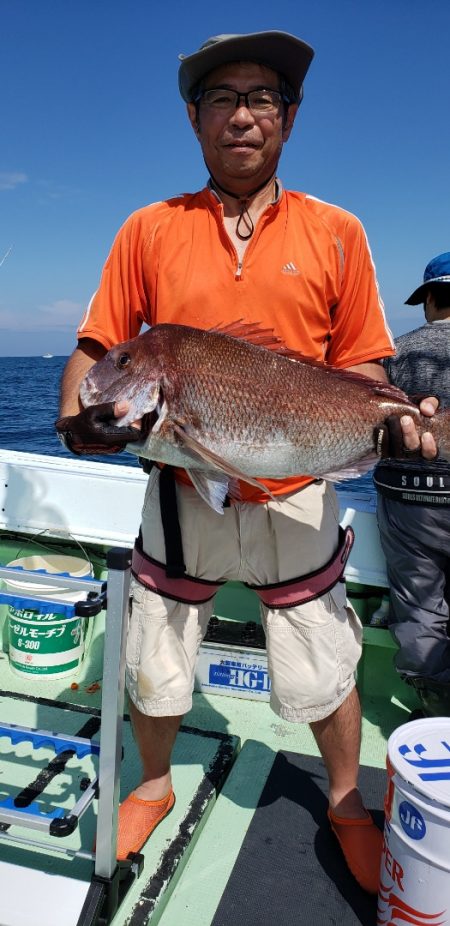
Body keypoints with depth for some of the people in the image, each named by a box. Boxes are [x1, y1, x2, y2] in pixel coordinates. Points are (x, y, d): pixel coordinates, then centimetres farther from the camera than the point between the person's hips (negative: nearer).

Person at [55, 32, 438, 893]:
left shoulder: (335, 232, 0)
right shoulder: (150, 229, 0)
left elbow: (359, 365, 1)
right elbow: (96, 347, 1)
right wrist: (77, 418, -18)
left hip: (295, 499, 0)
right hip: (181, 493, 1)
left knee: (322, 676, 14)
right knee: (153, 671, 16)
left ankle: (346, 805, 45)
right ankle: (155, 787, 48)